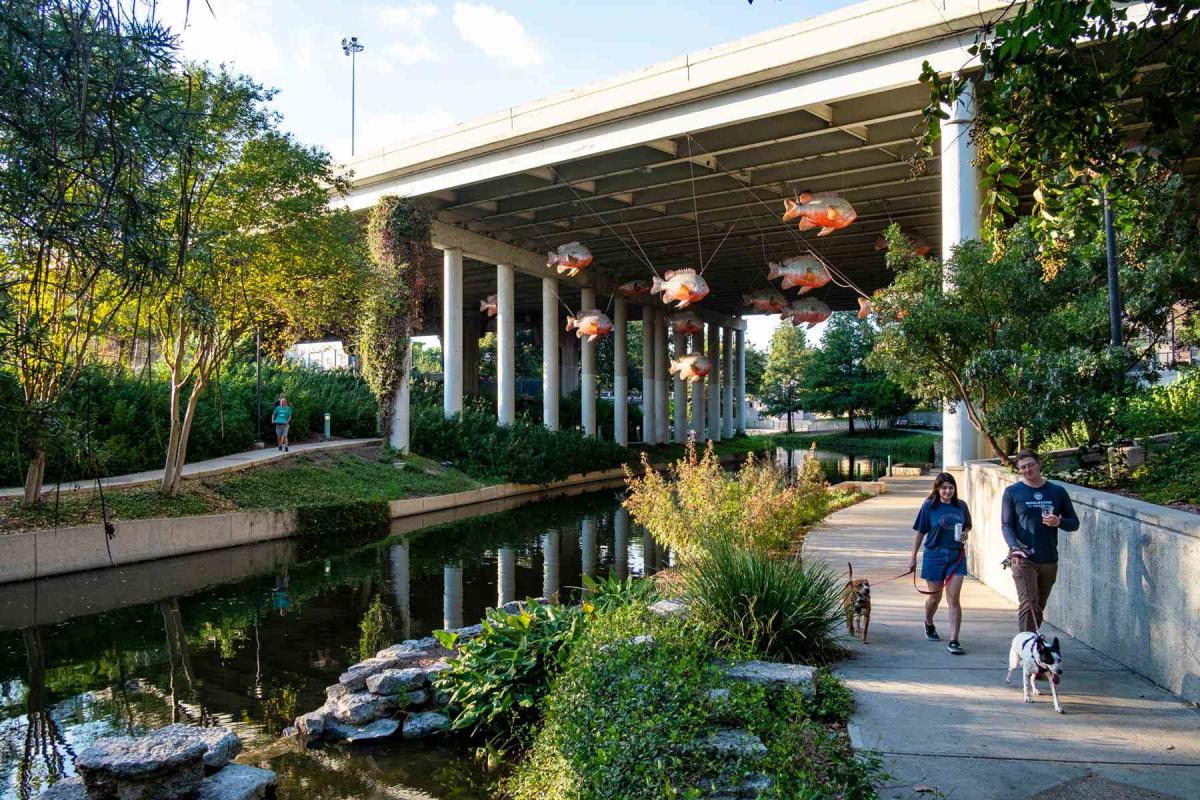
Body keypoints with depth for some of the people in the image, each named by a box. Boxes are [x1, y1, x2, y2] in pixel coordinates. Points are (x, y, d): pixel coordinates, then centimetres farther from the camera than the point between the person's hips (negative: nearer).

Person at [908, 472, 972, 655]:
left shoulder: (961, 506, 3)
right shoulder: (929, 506, -5)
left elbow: (967, 527, 17)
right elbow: (920, 532, 1)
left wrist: (965, 534, -6)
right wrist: (913, 556, 2)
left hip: (956, 555, 1)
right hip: (934, 555, -1)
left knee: (953, 598, -6)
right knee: (934, 597, 11)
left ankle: (954, 641, -2)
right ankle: (929, 624, 42)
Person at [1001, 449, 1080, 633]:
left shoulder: (1057, 492, 9)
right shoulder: (1012, 492, 2)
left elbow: (1074, 523, 14)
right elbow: (1006, 525, -1)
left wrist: (1059, 522, -9)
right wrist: (1015, 547, -19)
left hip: (1049, 560, 3)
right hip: (1024, 559, -3)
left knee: (1039, 608, 13)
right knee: (1028, 605, -14)